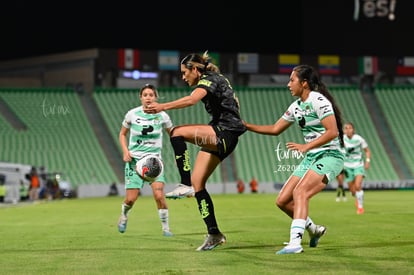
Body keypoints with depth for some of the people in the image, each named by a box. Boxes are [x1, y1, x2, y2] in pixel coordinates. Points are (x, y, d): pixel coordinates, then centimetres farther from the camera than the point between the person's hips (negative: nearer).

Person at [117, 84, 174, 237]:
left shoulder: (161, 115, -2)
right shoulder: (132, 114, -3)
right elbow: (122, 134, 11)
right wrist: (125, 151, -5)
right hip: (135, 159, 0)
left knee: (159, 194, -18)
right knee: (131, 198, -4)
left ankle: (165, 227, -3)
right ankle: (123, 216, 30)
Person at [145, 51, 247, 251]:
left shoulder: (209, 79, -9)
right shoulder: (214, 80, 21)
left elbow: (191, 100, -29)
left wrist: (162, 107, -35)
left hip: (224, 134, -10)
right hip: (219, 138, 10)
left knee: (177, 132, -24)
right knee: (197, 182, 4)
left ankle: (184, 185, -23)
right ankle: (214, 234, 5)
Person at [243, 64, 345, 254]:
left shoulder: (318, 101, -13)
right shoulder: (296, 106, 12)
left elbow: (333, 132, -21)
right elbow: (275, 129, 21)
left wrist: (305, 146, -26)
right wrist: (247, 126, 14)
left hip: (330, 156, -9)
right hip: (311, 158, 9)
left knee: (300, 192, -29)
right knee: (282, 201, 2)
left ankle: (295, 242, -36)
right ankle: (314, 230, 21)